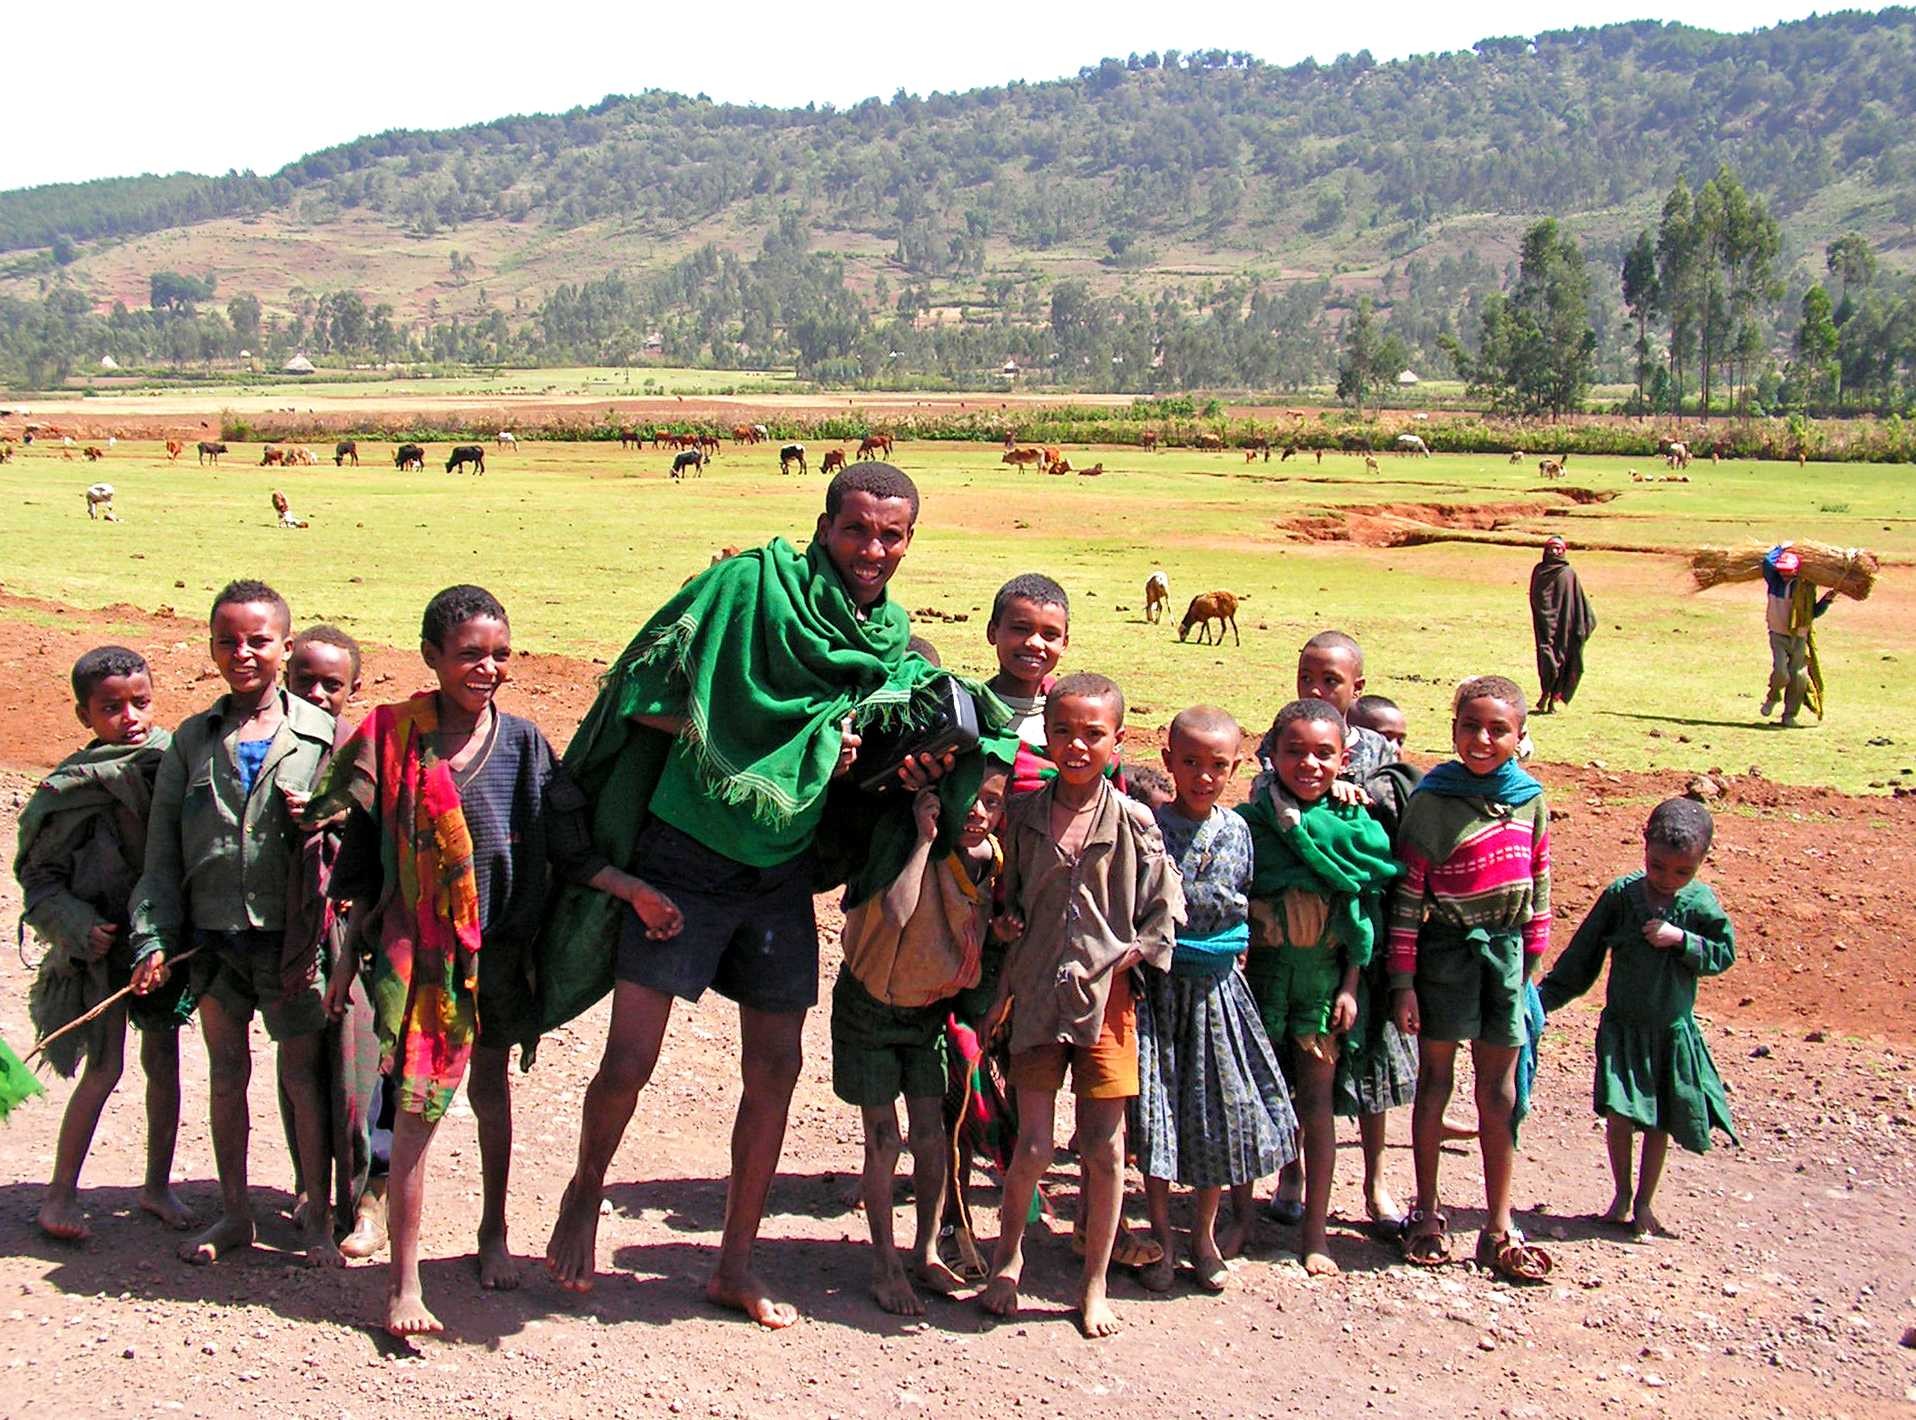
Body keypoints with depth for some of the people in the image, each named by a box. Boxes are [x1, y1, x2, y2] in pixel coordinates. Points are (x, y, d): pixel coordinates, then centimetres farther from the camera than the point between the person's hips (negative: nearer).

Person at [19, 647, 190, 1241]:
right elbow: (40, 878, -4)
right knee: (104, 1067, -3)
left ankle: (158, 1183, 24)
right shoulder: (70, 788, -8)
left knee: (163, 1060, 10)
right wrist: (80, 927, -16)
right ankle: (61, 1193, 10)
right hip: (103, 946, -3)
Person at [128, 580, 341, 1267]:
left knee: (301, 1073, 2)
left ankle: (317, 1215, 16)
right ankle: (233, 1213, 25)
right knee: (226, 1072, 12)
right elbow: (162, 853, 5)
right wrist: (154, 939, -2)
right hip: (212, 936, 3)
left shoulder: (323, 735, -2)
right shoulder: (193, 740, 6)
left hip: (292, 936, -3)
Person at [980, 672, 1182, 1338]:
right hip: (1036, 997, 1)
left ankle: (1094, 1284, 20)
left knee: (1103, 1146, 3)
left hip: (1106, 1000, 0)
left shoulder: (1134, 823, -2)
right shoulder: (1023, 815, 2)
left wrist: (1123, 960, -8)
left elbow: (1164, 914, 1)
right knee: (1034, 1146, -2)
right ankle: (1008, 1252, 26)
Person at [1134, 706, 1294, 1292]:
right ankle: (1161, 1235, 18)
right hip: (1155, 982, -3)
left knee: (1217, 1110, 7)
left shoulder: (1236, 831, 3)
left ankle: (1205, 1234, 25)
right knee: (1156, 1108, 1)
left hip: (1214, 986, 3)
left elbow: (1242, 905, 14)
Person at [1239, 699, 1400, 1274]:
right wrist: (1234, 964, -10)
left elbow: (1364, 908, 2)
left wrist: (1350, 985, -3)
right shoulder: (1251, 820, -3)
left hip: (1323, 974, 0)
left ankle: (1315, 1227, 13)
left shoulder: (1355, 824, 0)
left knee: (1315, 1097, 4)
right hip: (1260, 969, 0)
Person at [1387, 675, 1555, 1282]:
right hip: (1446, 951, -3)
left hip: (1506, 949, 3)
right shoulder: (1433, 800, -10)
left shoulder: (1530, 798, 3)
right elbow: (1407, 893, -9)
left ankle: (1499, 1226, 16)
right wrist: (1403, 979, -11)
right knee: (1435, 1079, 7)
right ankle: (1427, 1212, 20)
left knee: (1499, 1091, 8)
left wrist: (1533, 960, 10)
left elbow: (1539, 883, 12)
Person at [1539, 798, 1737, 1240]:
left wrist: (1682, 940, -19)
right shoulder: (1621, 895, -9)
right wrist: (1545, 997, -3)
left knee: (1661, 1120, 8)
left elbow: (1725, 953, -3)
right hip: (1622, 1026, -1)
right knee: (1620, 1112, -6)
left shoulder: (1701, 903, -7)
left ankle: (1644, 1203, 24)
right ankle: (1622, 1195, 16)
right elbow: (1582, 954, -3)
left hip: (1673, 1031, 1)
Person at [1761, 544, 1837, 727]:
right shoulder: (1774, 581, -2)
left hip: (1799, 637, 1)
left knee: (1798, 676, -1)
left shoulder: (1806, 587, -1)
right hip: (1778, 635, -1)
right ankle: (1772, 697, 15)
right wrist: (1781, 548, -4)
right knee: (1781, 672, -17)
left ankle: (1790, 715, 11)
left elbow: (1814, 612, 9)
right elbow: (1768, 561, -18)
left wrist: (1827, 600, -5)